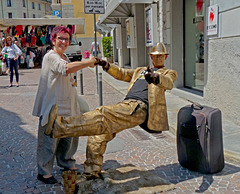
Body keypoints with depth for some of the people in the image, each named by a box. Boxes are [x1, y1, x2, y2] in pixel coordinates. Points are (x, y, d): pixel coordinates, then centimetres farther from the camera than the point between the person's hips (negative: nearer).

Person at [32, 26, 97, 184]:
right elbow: (66, 68, -32)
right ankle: (44, 172, 12)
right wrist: (88, 63, -26)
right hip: (52, 107, -9)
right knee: (50, 139, -2)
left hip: (67, 106, 9)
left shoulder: (64, 57, 18)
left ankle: (66, 163, 38)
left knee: (69, 136, 18)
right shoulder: (51, 56, -13)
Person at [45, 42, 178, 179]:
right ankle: (92, 171, 6)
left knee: (103, 116, -27)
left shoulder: (169, 73, 17)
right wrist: (106, 65, 14)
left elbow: (168, 83, -7)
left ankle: (59, 126, -37)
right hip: (126, 105, 7)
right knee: (99, 133, -3)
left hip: (140, 107, -7)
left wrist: (155, 78, -31)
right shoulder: (140, 70, 37)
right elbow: (122, 74, 33)